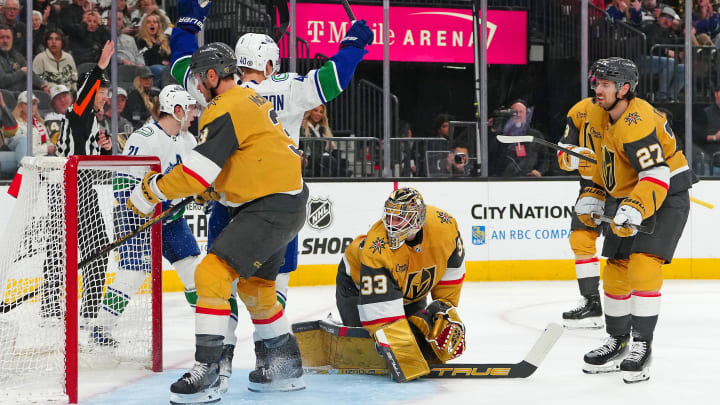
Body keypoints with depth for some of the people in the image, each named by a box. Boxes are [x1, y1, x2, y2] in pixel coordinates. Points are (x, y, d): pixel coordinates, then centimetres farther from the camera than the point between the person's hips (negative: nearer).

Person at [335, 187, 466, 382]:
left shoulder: (444, 225, -28)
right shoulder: (376, 249, -41)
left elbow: (452, 267, -5)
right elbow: (382, 310, -42)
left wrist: (446, 305, -4)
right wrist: (407, 358, -44)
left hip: (411, 290, 5)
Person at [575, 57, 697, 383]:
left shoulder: (637, 122, -25)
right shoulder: (607, 116, 6)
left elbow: (657, 175, -33)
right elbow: (606, 163, 22)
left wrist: (634, 211, -42)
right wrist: (592, 197, 13)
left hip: (667, 197, -10)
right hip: (630, 201, 10)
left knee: (643, 265, -21)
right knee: (616, 270, 9)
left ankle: (642, 346, -14)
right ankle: (617, 343, 23)